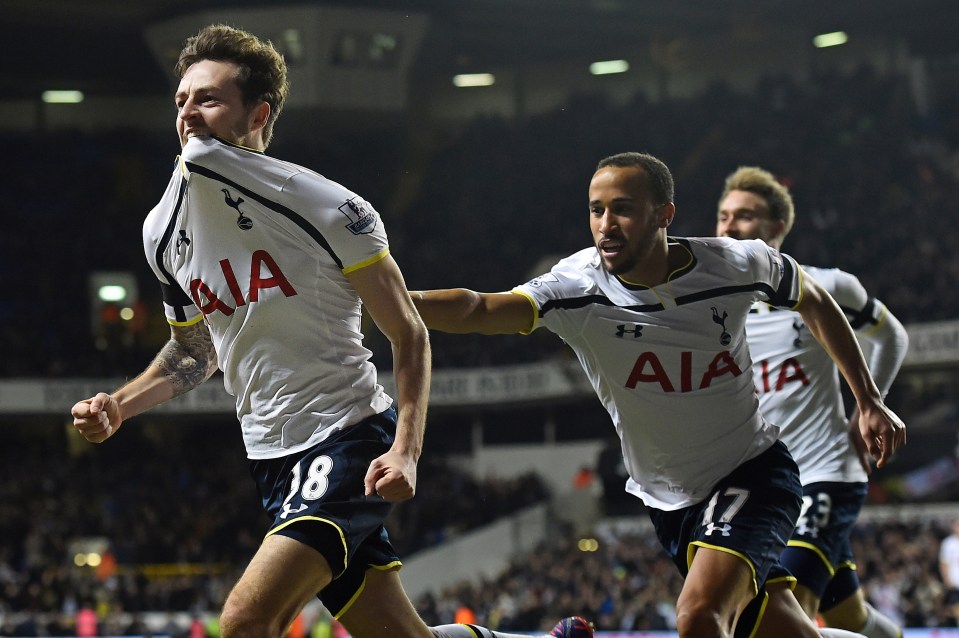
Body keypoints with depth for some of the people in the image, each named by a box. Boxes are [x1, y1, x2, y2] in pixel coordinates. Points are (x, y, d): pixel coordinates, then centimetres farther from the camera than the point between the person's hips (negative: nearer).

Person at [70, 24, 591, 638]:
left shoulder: (326, 208, -12)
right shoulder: (164, 231, 5)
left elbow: (410, 334, -6)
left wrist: (406, 449, -18)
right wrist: (119, 406, 5)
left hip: (349, 436, -6)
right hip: (272, 458, 6)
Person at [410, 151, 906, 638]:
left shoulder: (736, 264, -14)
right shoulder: (578, 289, -17)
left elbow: (814, 301, 7)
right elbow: (480, 310, -33)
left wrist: (869, 402, 7)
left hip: (753, 472, -2)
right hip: (669, 503, 2)